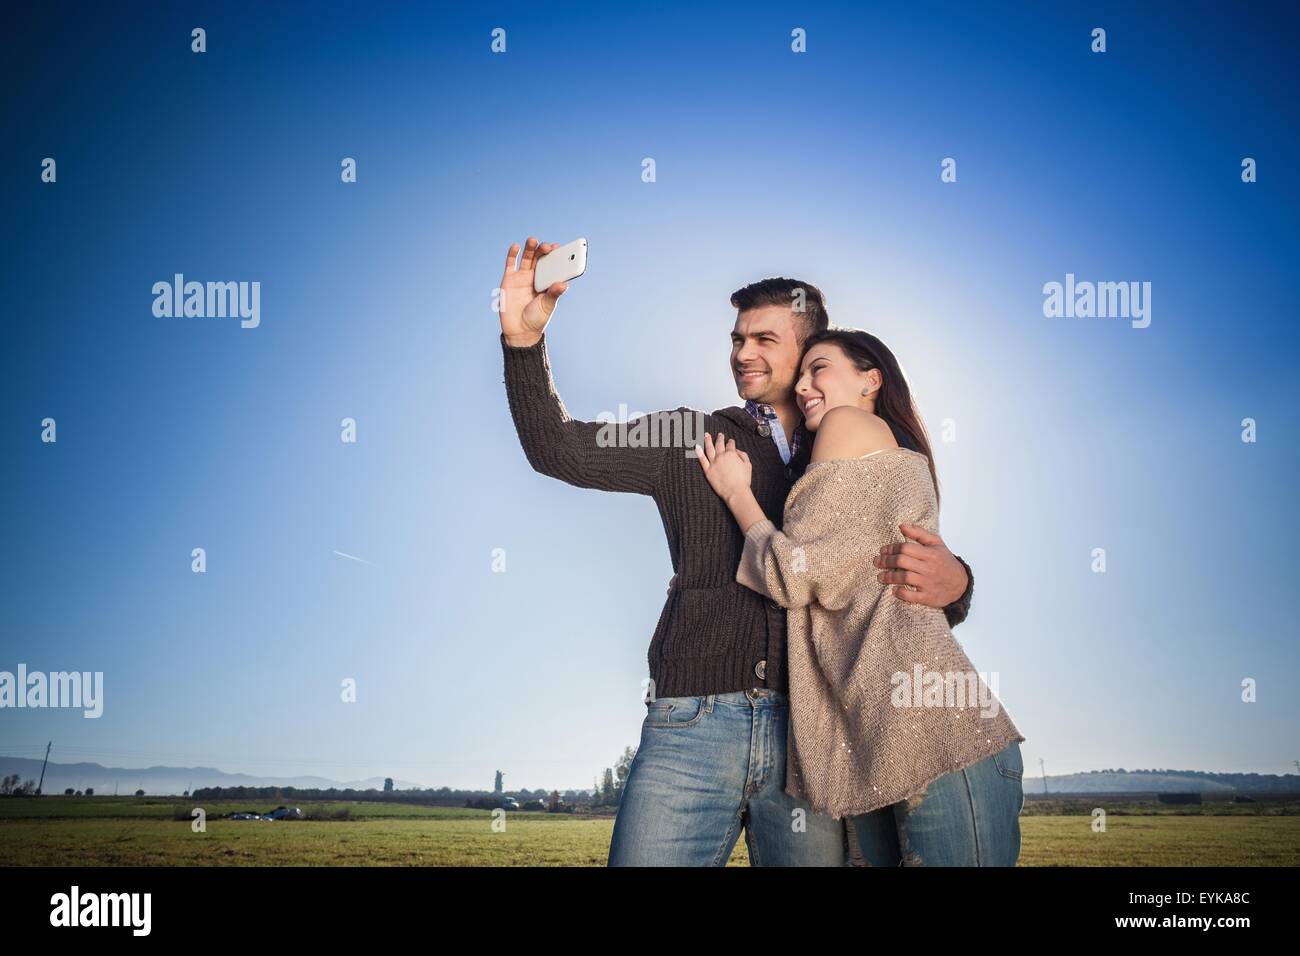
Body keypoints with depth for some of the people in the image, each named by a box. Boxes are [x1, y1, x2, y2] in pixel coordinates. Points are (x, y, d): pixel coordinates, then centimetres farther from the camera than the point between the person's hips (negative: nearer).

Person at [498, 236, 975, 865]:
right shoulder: (691, 438, 12)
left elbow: (920, 579, 12)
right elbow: (557, 448, 4)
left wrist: (953, 583, -12)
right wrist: (523, 339, -9)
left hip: (811, 734, 1)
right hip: (692, 723, 0)